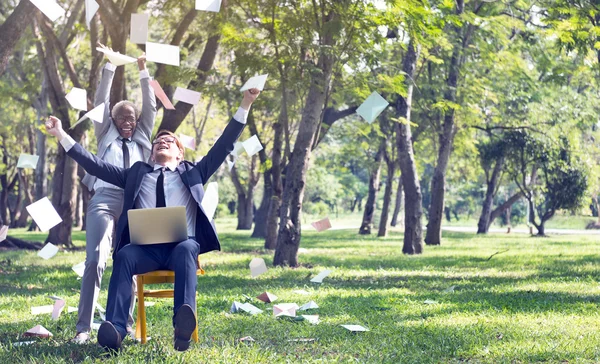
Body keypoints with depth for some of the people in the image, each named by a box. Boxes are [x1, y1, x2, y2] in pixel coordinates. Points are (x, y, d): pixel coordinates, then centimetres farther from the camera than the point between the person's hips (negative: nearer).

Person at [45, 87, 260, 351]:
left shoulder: (192, 172, 27)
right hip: (145, 248, 1)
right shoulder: (137, 173, 29)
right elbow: (96, 165, 23)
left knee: (186, 249, -37)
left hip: (181, 244, -1)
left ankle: (183, 322, -59)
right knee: (125, 255, -34)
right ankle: (115, 329, -50)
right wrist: (62, 136, 18)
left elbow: (223, 146, 22)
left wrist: (245, 106, 15)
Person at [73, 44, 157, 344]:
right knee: (95, 260, -18)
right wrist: (110, 67, 14)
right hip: (105, 199, -2)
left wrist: (143, 72, 17)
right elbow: (101, 102, 16)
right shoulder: (106, 136, 23)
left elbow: (150, 107, 20)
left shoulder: (141, 139, 26)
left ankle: (125, 324, 1)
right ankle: (83, 327, -22)